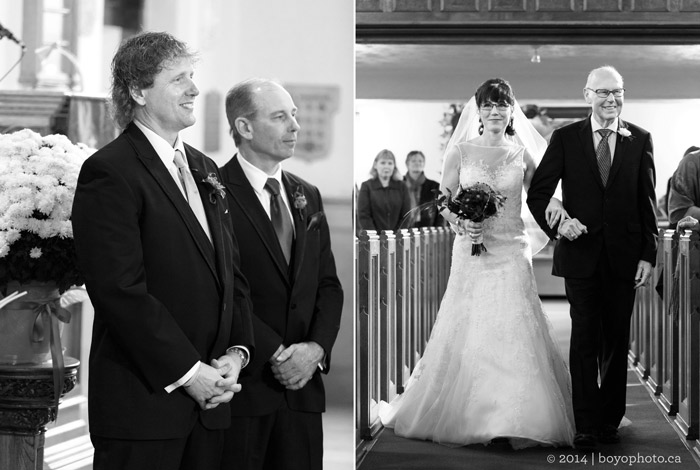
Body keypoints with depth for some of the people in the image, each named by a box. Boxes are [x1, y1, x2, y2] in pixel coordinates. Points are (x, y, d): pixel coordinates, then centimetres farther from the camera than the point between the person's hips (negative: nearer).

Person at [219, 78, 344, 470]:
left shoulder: (308, 196, 14)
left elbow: (329, 285, 13)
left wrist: (316, 347, -4)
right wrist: (273, 354, -15)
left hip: (302, 380, 5)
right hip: (242, 380, -5)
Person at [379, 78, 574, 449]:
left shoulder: (521, 155, 6)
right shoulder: (461, 151, 4)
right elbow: (443, 201, 5)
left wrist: (555, 205, -13)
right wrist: (460, 224, -14)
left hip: (511, 253, 0)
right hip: (471, 251, 0)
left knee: (515, 331, -6)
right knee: (467, 333, 1)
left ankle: (517, 418, 2)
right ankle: (466, 415, 15)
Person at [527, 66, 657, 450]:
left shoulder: (639, 140, 5)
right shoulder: (565, 138, 1)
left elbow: (647, 201, 5)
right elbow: (538, 192, 1)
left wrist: (648, 254, 0)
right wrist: (555, 226, -16)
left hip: (624, 256, 1)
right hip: (581, 253, -1)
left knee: (617, 341, 9)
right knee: (584, 341, -1)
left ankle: (610, 421, 21)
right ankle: (586, 426, 2)